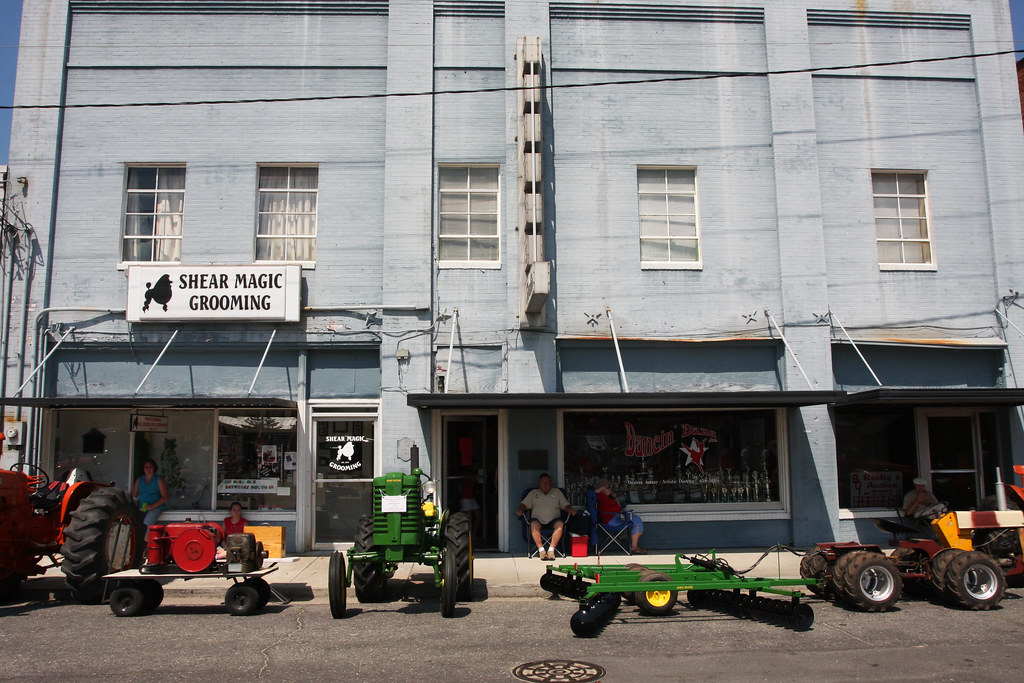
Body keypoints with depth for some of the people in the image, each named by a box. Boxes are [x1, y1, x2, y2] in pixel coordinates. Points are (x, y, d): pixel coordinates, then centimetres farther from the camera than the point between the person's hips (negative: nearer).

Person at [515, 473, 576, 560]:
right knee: (534, 525, -35)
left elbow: (565, 505, 17)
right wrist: (519, 510, -8)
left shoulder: (557, 492, 24)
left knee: (560, 525, -33)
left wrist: (570, 510, -5)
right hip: (538, 519, 0)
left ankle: (551, 549, -27)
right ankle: (541, 550, -26)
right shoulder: (533, 493, 23)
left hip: (553, 520, 0)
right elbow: (524, 504, 14)